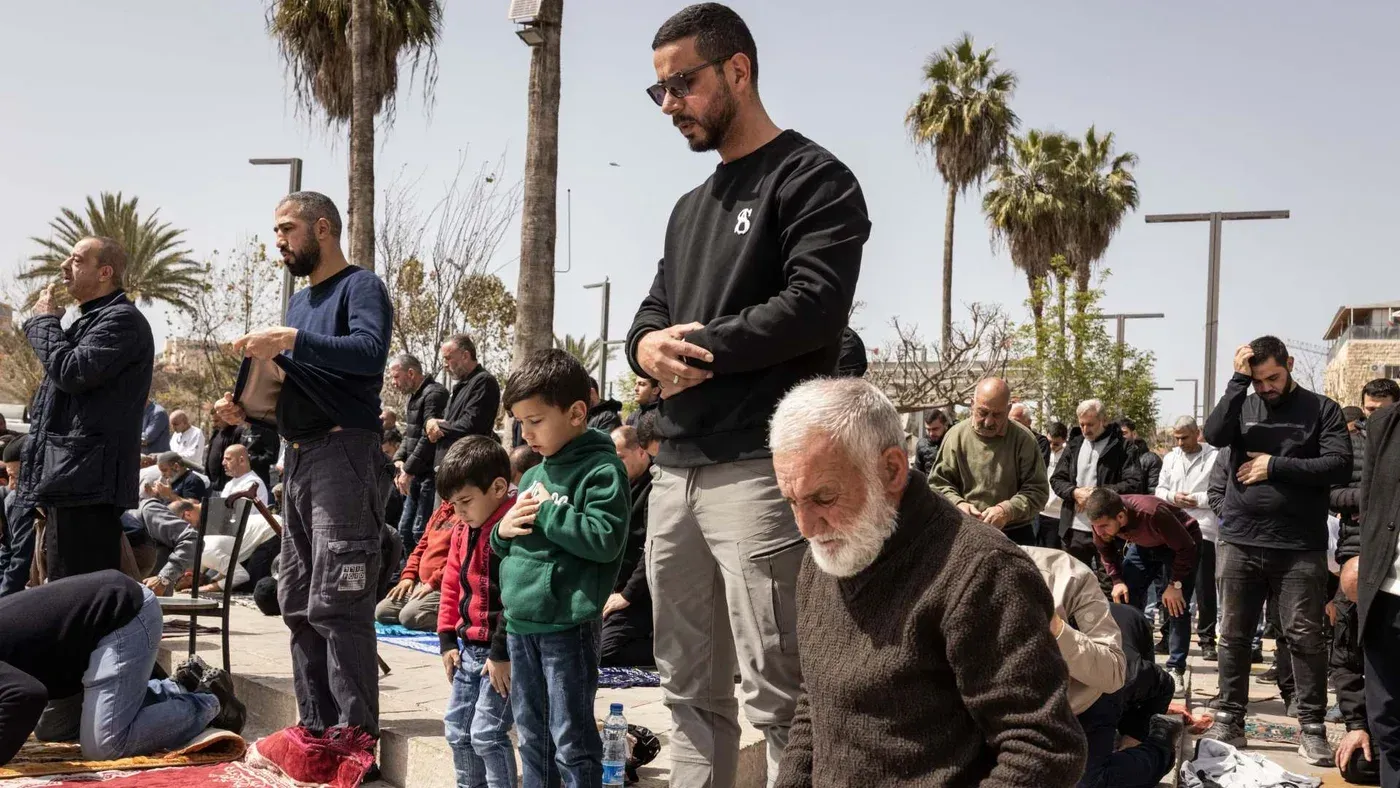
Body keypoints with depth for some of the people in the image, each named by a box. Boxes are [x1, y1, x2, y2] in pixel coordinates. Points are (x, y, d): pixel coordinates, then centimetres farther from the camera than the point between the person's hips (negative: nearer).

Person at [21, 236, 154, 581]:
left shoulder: (122, 319, -9)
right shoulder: (90, 321, 24)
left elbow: (70, 372, -19)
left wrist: (44, 321, -5)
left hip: (89, 479, -11)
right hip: (70, 478, 11)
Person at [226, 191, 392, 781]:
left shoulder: (361, 287, -4)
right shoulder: (300, 299, 22)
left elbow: (371, 351, -22)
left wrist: (290, 341, -24)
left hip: (345, 454, -9)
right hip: (299, 458, 9)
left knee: (336, 601, -13)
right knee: (298, 601, 9)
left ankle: (356, 733, -9)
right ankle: (316, 726, 16)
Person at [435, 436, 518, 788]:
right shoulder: (463, 529, 9)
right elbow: (452, 584, 16)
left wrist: (502, 653, -21)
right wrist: (448, 639, 11)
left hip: (502, 652, -9)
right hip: (469, 647, 9)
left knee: (486, 734, -8)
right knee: (457, 730, 15)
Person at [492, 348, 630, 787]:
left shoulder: (600, 470, -9)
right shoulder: (533, 475, 15)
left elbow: (605, 540, -21)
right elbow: (506, 547, 23)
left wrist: (547, 510, -16)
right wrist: (503, 531, 1)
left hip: (567, 625, -8)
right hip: (520, 622, 8)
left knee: (570, 740, 0)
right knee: (530, 737, 16)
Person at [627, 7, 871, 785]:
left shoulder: (812, 179, -2)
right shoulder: (689, 209, 23)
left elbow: (813, 309, -15)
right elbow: (650, 317, 19)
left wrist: (697, 349, -9)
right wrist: (648, 346, -5)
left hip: (759, 469, -8)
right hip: (676, 470, 8)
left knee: (776, 696, -6)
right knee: (691, 691, 12)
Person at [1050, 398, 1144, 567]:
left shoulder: (1120, 447, -3)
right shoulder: (1074, 445, 11)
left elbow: (1134, 483, -12)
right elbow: (1056, 479, 11)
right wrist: (1074, 492, -10)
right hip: (1075, 529, 4)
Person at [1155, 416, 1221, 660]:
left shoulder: (1214, 457, -3)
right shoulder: (1170, 458, 14)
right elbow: (1159, 490, 14)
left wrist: (1198, 500, -15)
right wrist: (1173, 497, -5)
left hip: (1203, 529, -5)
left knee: (1205, 587, -2)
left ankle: (1207, 640, 5)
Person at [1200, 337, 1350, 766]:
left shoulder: (1322, 410, 2)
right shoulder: (1242, 406, 8)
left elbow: (1340, 466, -8)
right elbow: (1214, 434, -11)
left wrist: (1275, 465, -11)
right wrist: (1238, 379, -11)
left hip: (1300, 548, -2)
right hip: (1240, 542, 2)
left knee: (1305, 637, 1)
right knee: (1233, 635, 7)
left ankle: (1312, 727, 10)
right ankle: (1230, 720, 16)